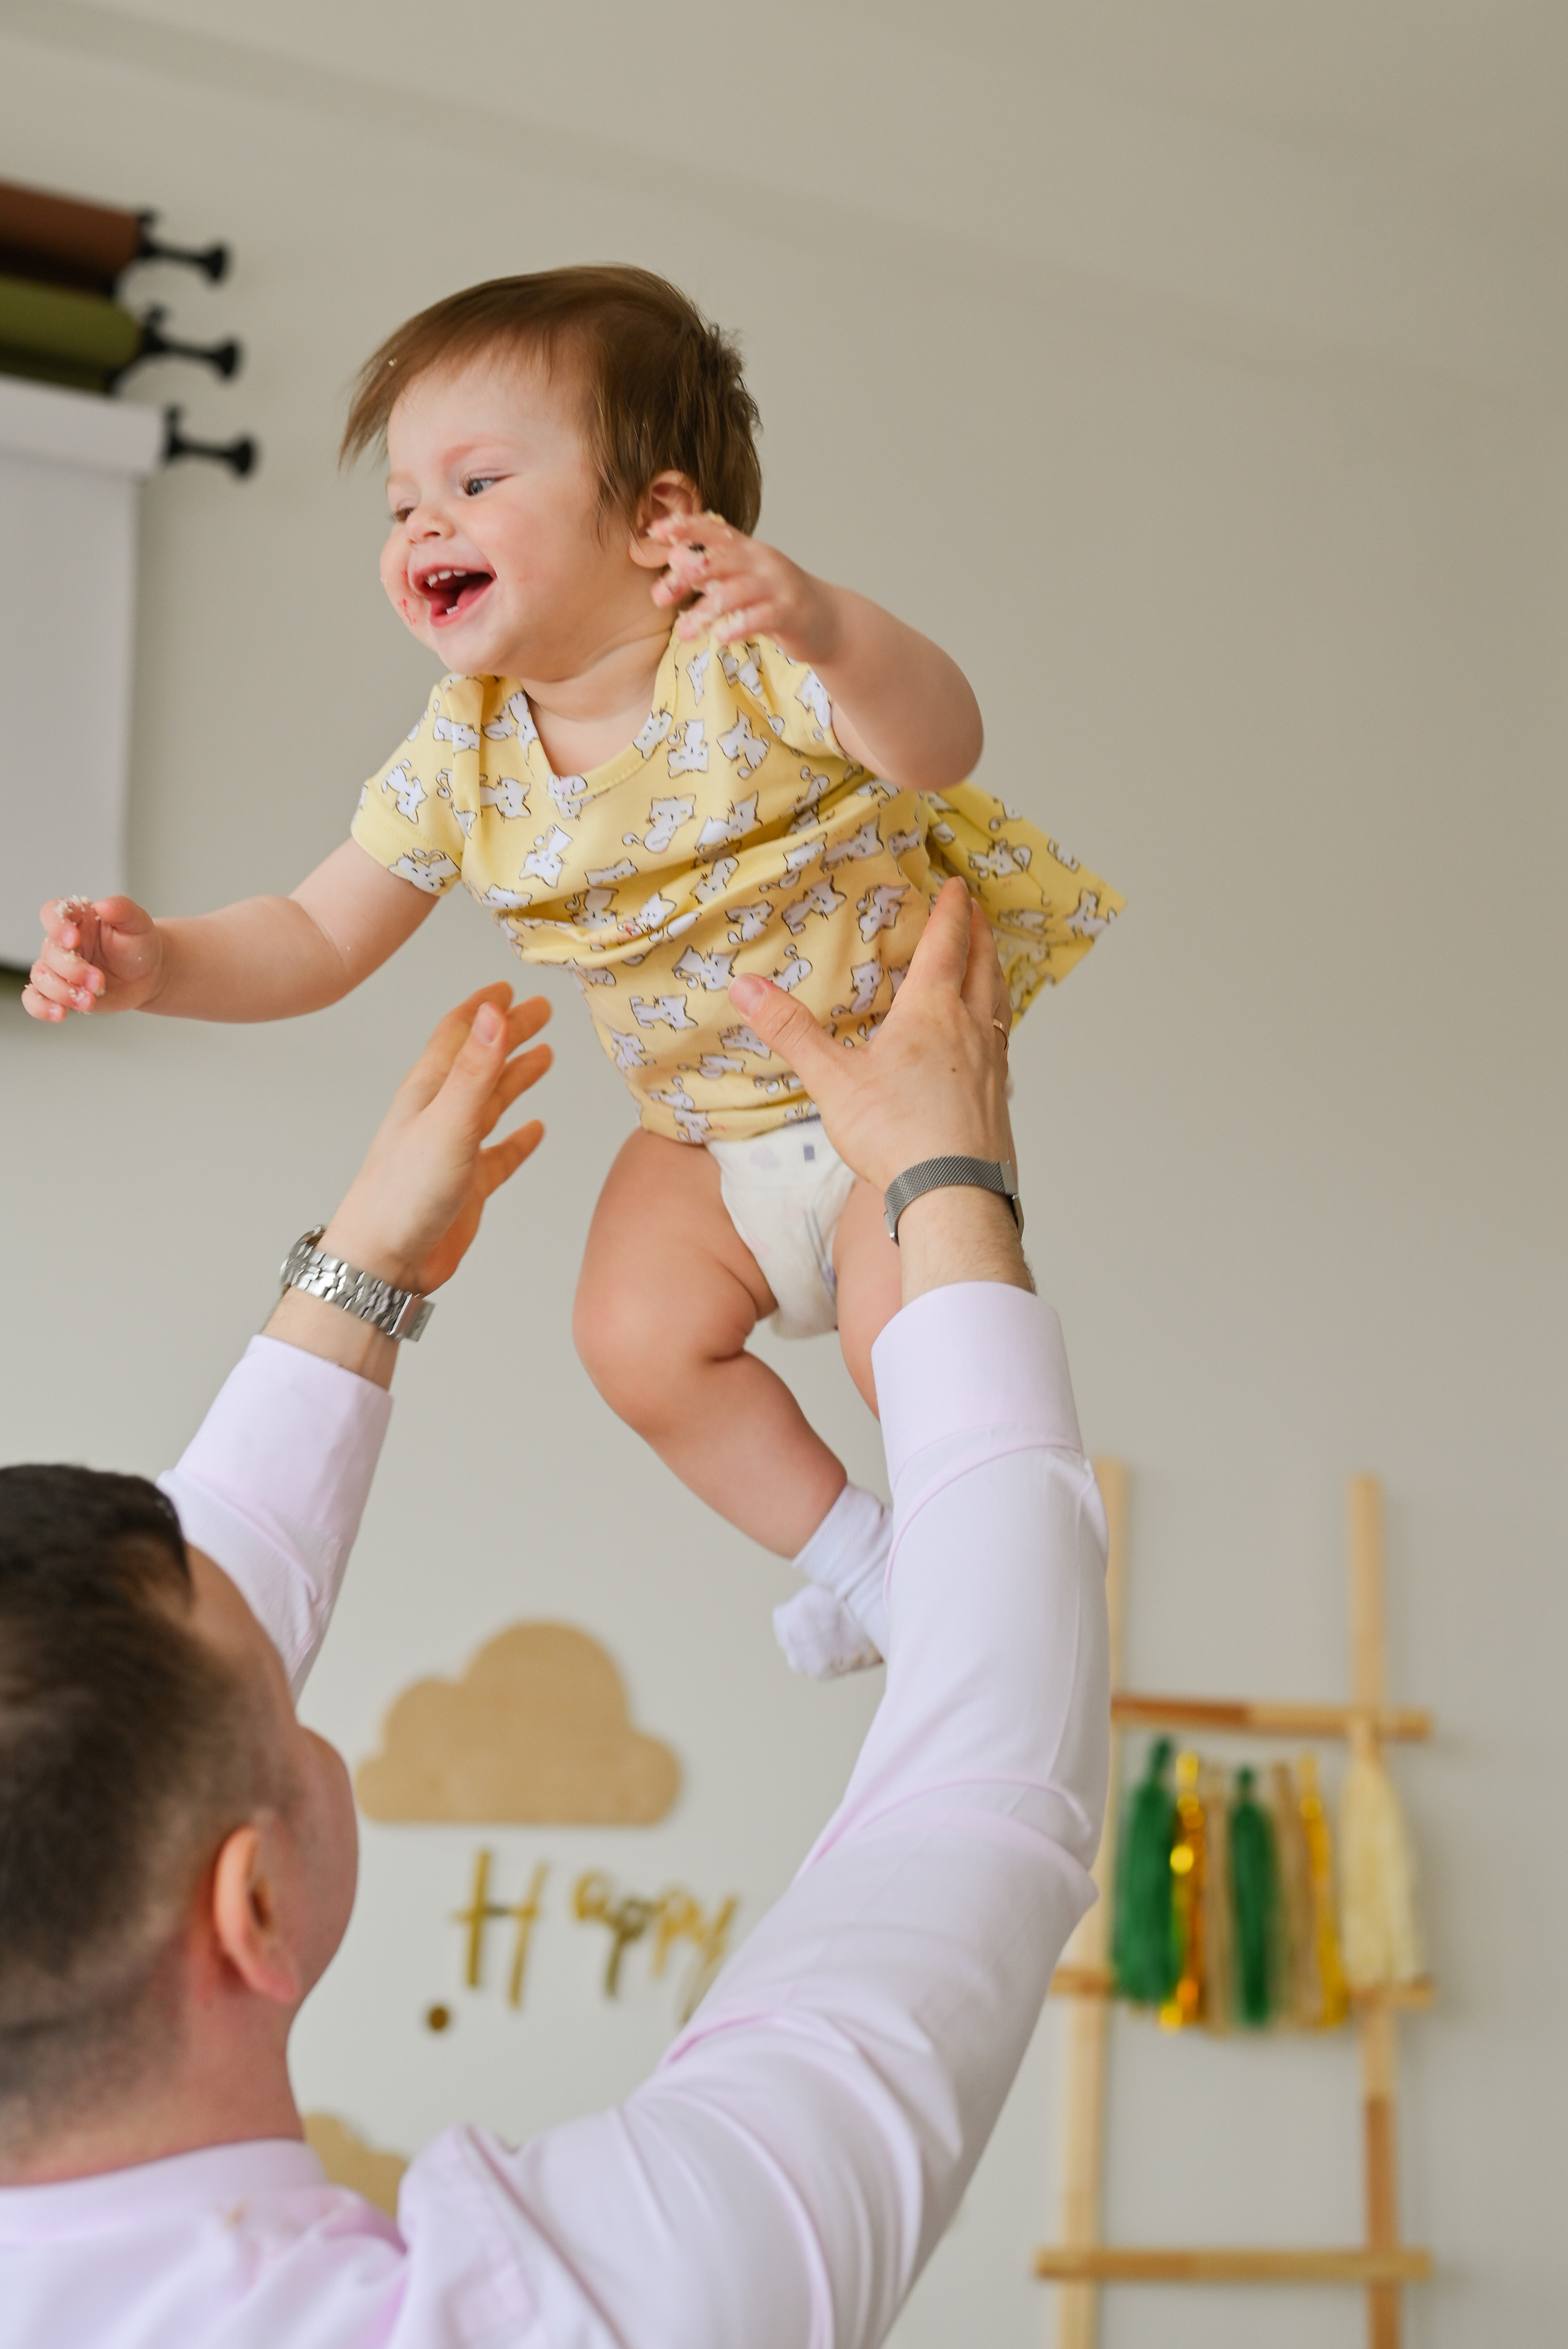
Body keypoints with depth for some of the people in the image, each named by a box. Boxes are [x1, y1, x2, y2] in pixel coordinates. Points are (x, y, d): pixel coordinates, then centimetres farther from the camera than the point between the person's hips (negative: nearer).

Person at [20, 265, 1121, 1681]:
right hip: (709, 1132, 6)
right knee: (638, 1336, -11)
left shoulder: (741, 664, -25)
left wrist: (832, 632, -60)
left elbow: (942, 747, -40)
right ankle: (864, 1561, 14)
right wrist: (162, 964, -21)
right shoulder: (462, 758, -9)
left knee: (906, 1321, -24)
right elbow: (320, 940, -2)